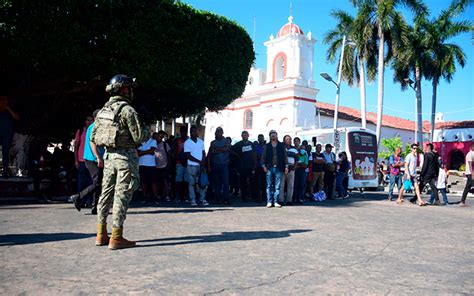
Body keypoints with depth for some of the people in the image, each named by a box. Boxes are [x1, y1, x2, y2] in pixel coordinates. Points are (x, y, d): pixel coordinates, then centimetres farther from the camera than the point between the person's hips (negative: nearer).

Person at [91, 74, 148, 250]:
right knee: (122, 195, -3)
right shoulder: (127, 110, -13)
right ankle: (116, 238, 1)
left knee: (106, 193, 13)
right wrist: (146, 130, 4)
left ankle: (101, 235, 21)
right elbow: (139, 137, -15)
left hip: (109, 156, 8)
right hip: (126, 156, -8)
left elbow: (93, 137, 13)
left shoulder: (103, 110, 11)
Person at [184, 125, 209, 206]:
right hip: (191, 166, -3)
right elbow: (188, 155, -8)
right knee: (192, 183, 0)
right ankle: (193, 200, 5)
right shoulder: (187, 142, -1)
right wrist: (199, 161, -12)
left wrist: (203, 164, -4)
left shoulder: (201, 141, 12)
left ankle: (202, 199, 7)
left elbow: (204, 153, 11)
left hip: (201, 166, 3)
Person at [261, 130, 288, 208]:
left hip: (279, 168, 0)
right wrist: (263, 165, -3)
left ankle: (276, 202, 5)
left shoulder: (281, 145, 11)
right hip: (269, 168, 0)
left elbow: (285, 156, 9)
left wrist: (286, 166, 1)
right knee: (269, 186, 0)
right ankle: (269, 202, 4)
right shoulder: (267, 146, 11)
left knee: (277, 186, 0)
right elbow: (263, 156, 9)